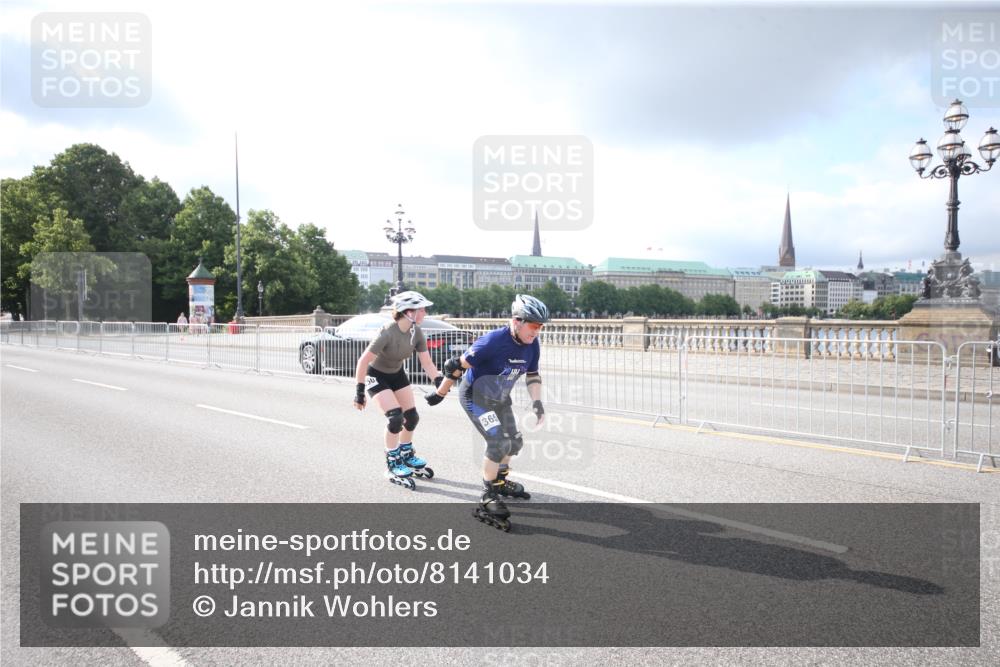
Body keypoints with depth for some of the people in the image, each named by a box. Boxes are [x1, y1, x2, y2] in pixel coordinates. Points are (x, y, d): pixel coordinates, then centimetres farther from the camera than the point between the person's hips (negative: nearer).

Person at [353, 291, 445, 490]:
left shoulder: (416, 332, -15)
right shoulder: (388, 333, -34)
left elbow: (427, 363, -11)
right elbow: (363, 361, -28)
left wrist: (441, 384, -23)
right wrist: (360, 392, -24)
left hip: (397, 374, 7)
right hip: (377, 376, -7)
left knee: (412, 417, 7)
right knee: (395, 417, -18)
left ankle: (407, 455, 32)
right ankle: (392, 465, 0)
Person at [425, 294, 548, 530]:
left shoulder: (532, 345, -12)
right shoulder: (493, 341, -33)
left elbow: (532, 375, 5)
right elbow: (456, 365, -24)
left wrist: (537, 402, -8)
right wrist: (440, 393, -13)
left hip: (500, 398, 8)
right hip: (476, 397, -8)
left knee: (514, 441, 15)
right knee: (499, 442, -19)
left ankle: (500, 481, 42)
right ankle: (488, 498, -3)